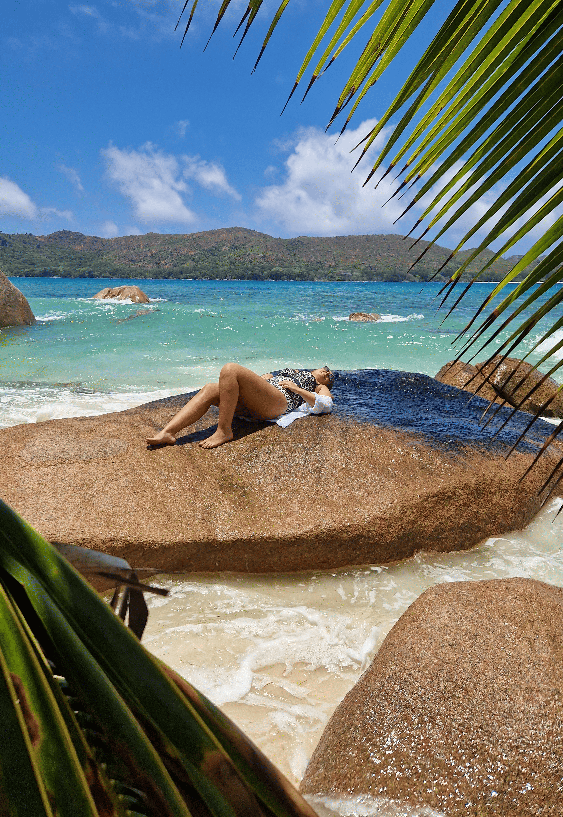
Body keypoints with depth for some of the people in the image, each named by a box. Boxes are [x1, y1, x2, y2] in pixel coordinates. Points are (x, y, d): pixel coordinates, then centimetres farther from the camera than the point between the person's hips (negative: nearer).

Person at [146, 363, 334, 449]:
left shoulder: (319, 387, 25)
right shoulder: (293, 371, 45)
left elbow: (325, 404, 2)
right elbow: (270, 376, 41)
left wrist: (295, 388, 1)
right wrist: (264, 377, 18)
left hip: (278, 401, -6)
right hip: (251, 405, 6)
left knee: (230, 369, -28)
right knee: (210, 389, -21)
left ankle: (224, 431, -29)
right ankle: (167, 432, -33)